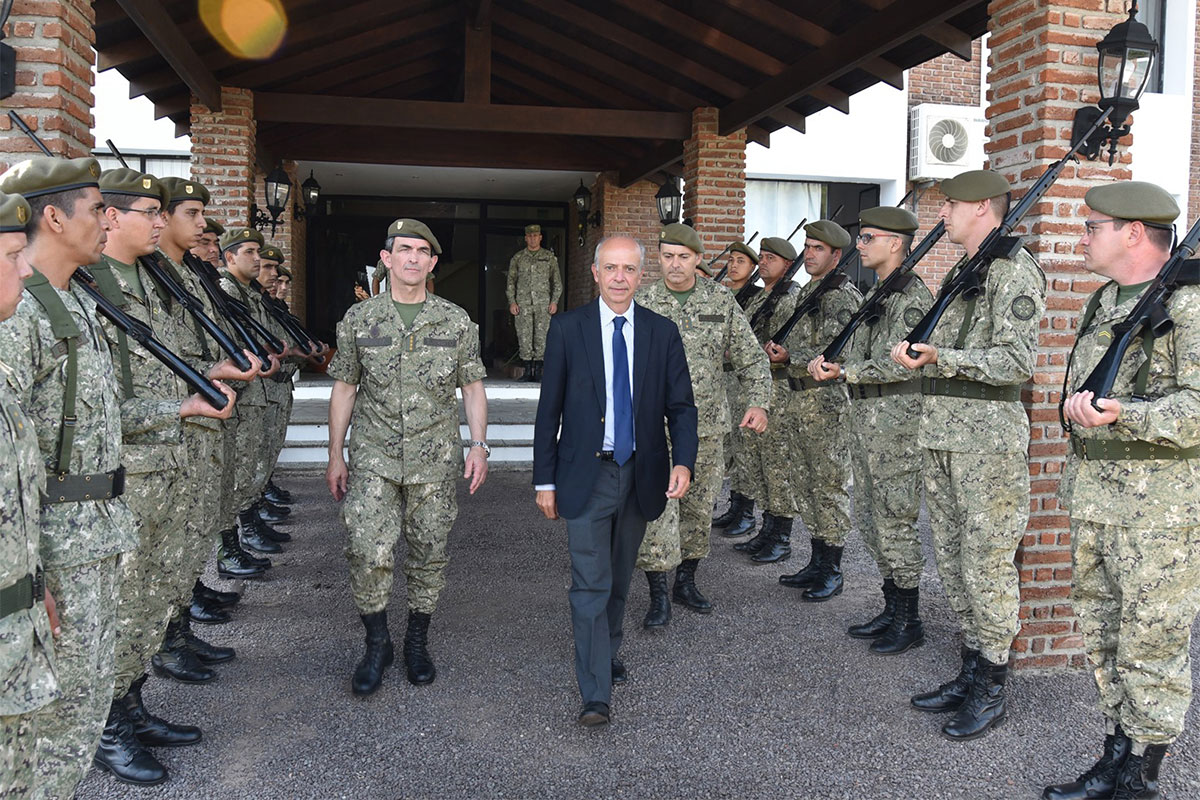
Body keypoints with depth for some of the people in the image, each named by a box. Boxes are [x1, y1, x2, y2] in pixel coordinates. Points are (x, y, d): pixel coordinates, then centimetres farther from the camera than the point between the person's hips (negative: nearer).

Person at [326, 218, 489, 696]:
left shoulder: (456, 322, 4)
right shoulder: (359, 320, 3)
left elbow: (472, 387, 8)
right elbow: (344, 389, 8)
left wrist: (479, 445, -1)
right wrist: (335, 455, 7)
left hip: (435, 461, 1)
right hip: (374, 459, -1)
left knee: (429, 555, 8)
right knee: (367, 553, -11)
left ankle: (417, 643, 27)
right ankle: (377, 644, 11)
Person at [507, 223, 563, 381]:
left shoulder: (549, 257, 10)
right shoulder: (517, 258, 12)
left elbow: (557, 281, 11)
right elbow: (511, 281, 12)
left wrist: (554, 301, 0)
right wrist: (512, 302, 1)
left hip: (543, 303, -1)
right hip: (523, 303, 1)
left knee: (541, 336, -5)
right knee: (524, 337, -3)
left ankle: (538, 368, 1)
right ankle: (528, 368, 2)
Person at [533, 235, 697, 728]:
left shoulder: (662, 332, 3)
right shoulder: (567, 328, -3)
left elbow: (681, 405, 3)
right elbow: (549, 409, -1)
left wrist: (683, 461, -14)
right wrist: (545, 480, -3)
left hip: (641, 474, 3)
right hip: (587, 474, -3)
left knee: (619, 579, 17)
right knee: (590, 583, -6)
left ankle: (607, 653, 39)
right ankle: (596, 694, 0)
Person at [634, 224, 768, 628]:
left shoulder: (721, 300, 4)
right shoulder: (641, 303, 0)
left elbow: (751, 356, 7)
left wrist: (758, 402, -5)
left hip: (707, 427, 2)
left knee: (699, 508, 11)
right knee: (656, 510, -5)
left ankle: (686, 581, 29)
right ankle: (658, 595, 7)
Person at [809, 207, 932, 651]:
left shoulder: (913, 296, -13)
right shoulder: (873, 295, 17)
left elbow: (901, 362, -22)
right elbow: (854, 349, 18)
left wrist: (846, 372, -19)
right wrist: (824, 360, -1)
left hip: (897, 423, -10)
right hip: (864, 419, 10)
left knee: (895, 522, -2)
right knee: (869, 517, 14)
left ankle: (909, 621, 11)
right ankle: (892, 609, 26)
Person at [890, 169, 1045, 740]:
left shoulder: (1014, 270, -9)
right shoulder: (959, 271, 19)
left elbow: (1017, 362, -18)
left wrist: (939, 357, -22)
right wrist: (914, 354, 9)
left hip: (989, 439, -9)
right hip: (942, 435, 9)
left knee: (987, 565, -2)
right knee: (952, 560, 14)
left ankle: (992, 689, 10)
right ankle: (971, 671, 26)